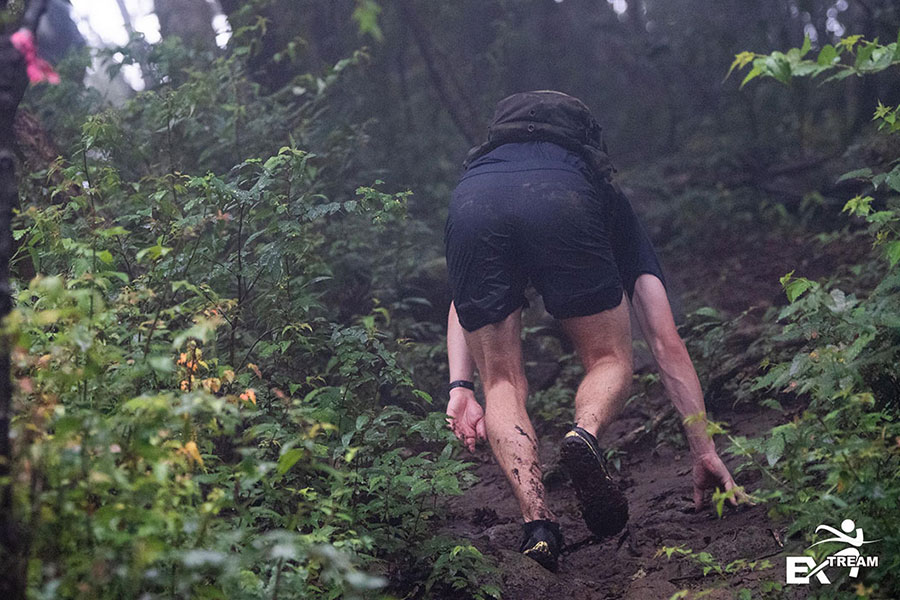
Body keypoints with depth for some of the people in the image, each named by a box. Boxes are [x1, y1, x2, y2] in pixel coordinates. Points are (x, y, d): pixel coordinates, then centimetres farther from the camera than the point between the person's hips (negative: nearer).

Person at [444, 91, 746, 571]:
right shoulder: (617, 215, 39)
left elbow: (464, 304, 28)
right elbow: (668, 345, 32)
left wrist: (460, 387, 21)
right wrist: (704, 451, 35)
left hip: (471, 201, 2)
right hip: (560, 197, -2)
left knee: (502, 382, 18)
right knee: (610, 359, 20)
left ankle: (537, 524, -3)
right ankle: (585, 433, -13)